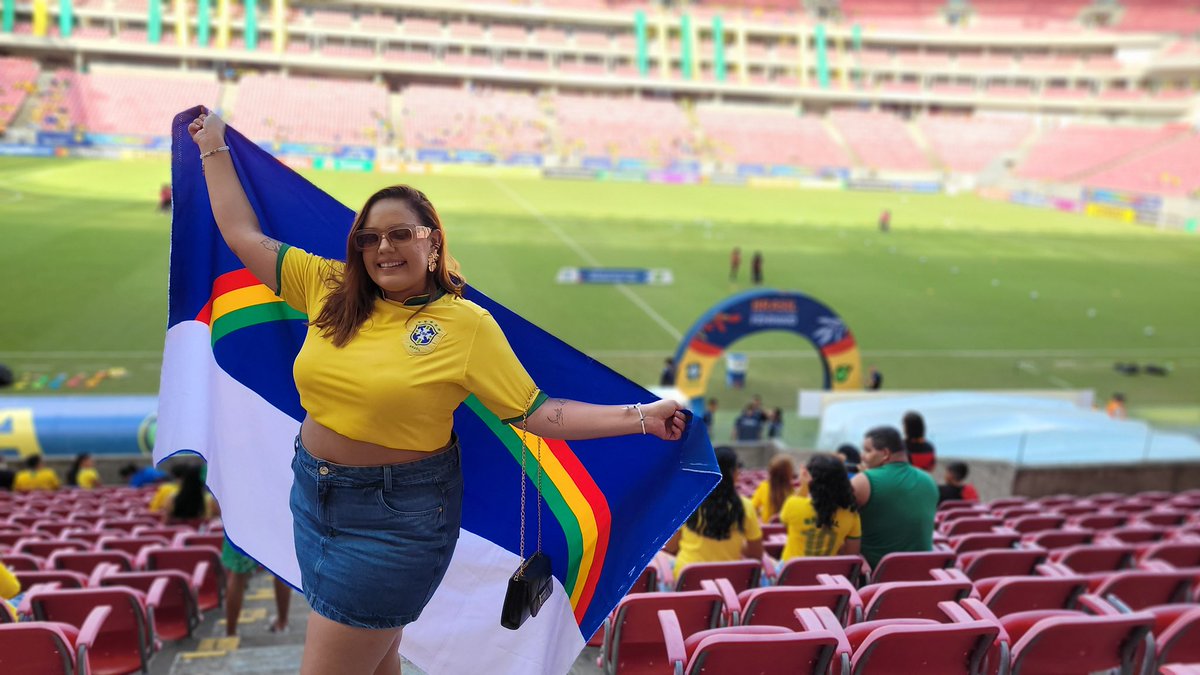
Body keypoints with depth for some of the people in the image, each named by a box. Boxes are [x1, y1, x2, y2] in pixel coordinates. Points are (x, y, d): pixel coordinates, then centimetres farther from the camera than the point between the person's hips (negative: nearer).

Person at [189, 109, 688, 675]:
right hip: (313, 492, 5)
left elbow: (536, 412, -12)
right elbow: (244, 235, 8)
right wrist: (214, 149, 13)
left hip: (399, 512, -5)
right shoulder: (329, 290, 1)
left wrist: (640, 417, -17)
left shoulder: (467, 324, -12)